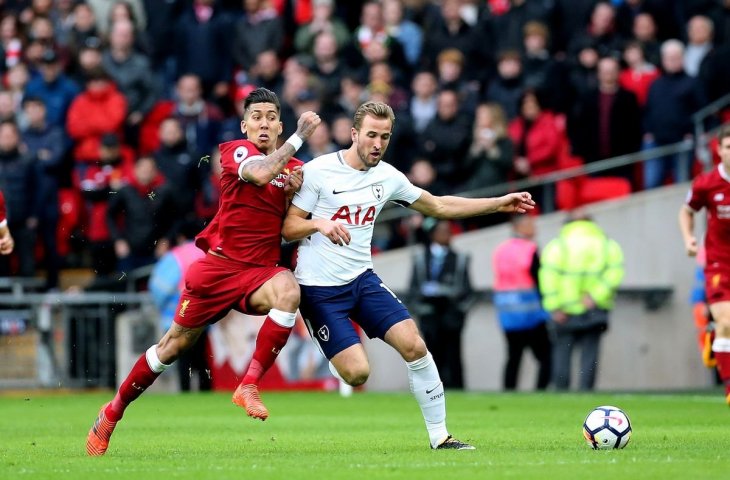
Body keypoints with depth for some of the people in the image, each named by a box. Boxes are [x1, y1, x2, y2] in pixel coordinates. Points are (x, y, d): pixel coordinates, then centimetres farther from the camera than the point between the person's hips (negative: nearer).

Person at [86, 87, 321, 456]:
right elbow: (261, 173, -27)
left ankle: (249, 385, -26)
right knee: (176, 343, 5)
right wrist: (299, 136, -22)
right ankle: (113, 412, 25)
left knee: (288, 291, -34)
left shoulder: (295, 168, 8)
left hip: (260, 270, 2)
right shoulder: (236, 151, -4)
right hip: (219, 263, -2)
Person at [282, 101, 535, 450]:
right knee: (357, 373, -17)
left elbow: (439, 206, 17)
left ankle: (440, 437, -2)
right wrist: (319, 224, -30)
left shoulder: (387, 176, 5)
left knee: (414, 345, -12)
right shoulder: (318, 171, -10)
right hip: (319, 287, -5)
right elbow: (288, 228, -8)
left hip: (362, 279, 5)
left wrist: (499, 204, 13)